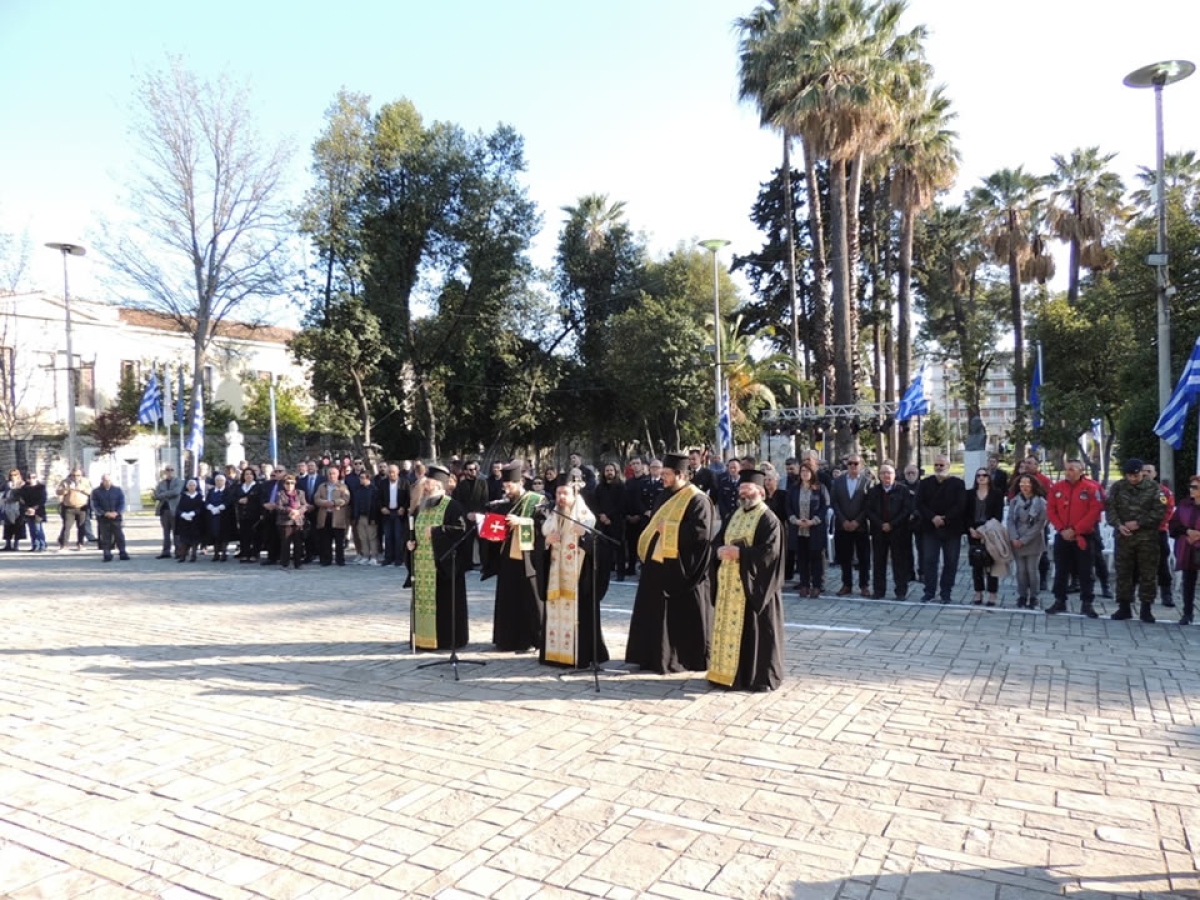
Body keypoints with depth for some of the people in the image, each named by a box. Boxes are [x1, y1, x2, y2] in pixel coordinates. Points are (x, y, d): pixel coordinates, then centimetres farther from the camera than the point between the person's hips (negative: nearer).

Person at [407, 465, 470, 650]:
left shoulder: (452, 506, -10)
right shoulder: (422, 506, 14)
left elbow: (461, 529, -19)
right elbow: (415, 530, 23)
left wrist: (435, 532, -18)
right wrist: (411, 542, 3)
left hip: (442, 564, -7)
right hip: (423, 564, 7)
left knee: (443, 600, -3)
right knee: (424, 599, 10)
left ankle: (445, 638, 6)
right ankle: (424, 637, 18)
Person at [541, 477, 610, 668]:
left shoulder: (586, 517, -6)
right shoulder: (552, 518, 12)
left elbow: (598, 547, -14)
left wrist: (584, 535, -30)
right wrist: (547, 540, -6)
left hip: (578, 576, -6)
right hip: (556, 576, 6)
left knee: (578, 614, -7)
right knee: (555, 613, 7)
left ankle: (580, 656, -1)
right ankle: (555, 652, 15)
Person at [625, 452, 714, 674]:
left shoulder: (697, 500, -12)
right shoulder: (664, 496, 13)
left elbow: (701, 531, -23)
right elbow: (654, 524, 22)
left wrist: (669, 528, -20)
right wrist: (647, 548, 8)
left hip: (682, 568, -8)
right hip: (659, 563, 8)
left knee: (684, 615, 1)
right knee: (657, 613, 13)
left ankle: (686, 658, 12)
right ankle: (656, 655, 22)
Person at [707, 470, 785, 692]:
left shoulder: (768, 520, -10)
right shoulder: (735, 515, 14)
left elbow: (770, 551, -19)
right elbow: (719, 538, 14)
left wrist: (739, 552, -22)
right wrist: (721, 550, -9)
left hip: (753, 586, -7)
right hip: (730, 584, 7)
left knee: (754, 629, -1)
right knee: (730, 626, 11)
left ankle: (759, 676, 10)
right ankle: (729, 670, 22)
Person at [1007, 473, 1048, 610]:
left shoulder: (1040, 502, -5)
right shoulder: (1014, 501, 6)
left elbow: (1040, 524, -9)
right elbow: (1010, 520, 3)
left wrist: (1025, 540, -13)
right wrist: (1014, 538, -11)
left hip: (1033, 542, -3)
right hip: (1017, 542, 3)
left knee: (1032, 570, -1)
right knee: (1021, 570, 6)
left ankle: (1033, 598, 10)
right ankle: (1022, 597, 14)